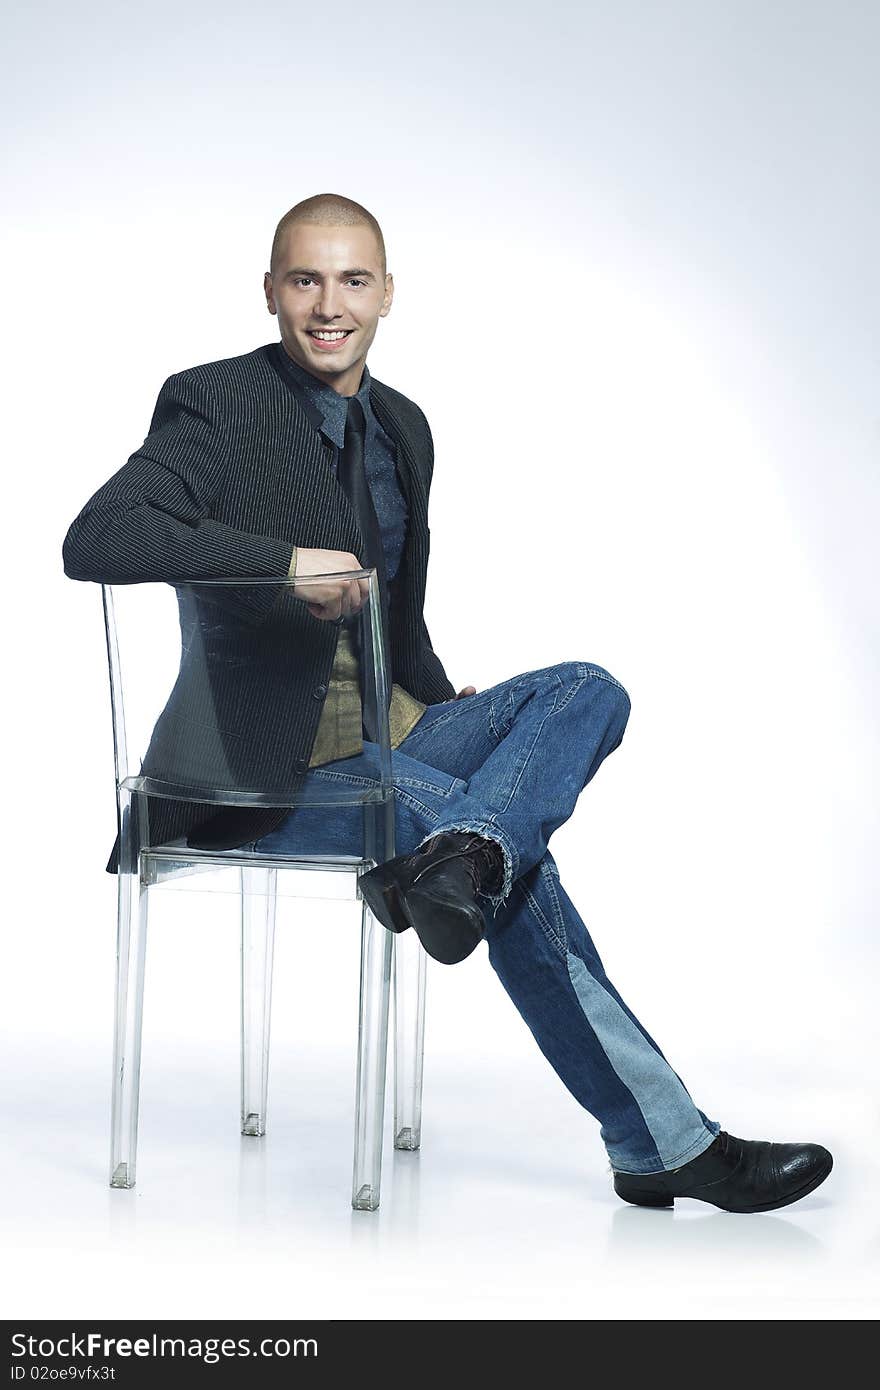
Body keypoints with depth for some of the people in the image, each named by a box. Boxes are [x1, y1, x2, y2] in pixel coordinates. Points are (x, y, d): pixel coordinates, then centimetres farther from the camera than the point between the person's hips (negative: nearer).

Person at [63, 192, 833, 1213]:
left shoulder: (402, 426, 15)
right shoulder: (215, 403, -8)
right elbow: (94, 540, -24)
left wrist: (442, 705, 9)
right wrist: (287, 560, -29)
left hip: (392, 732, 8)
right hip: (272, 773, -7)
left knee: (589, 692, -14)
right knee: (516, 857, -24)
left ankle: (457, 858, -40)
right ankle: (661, 1144, -17)